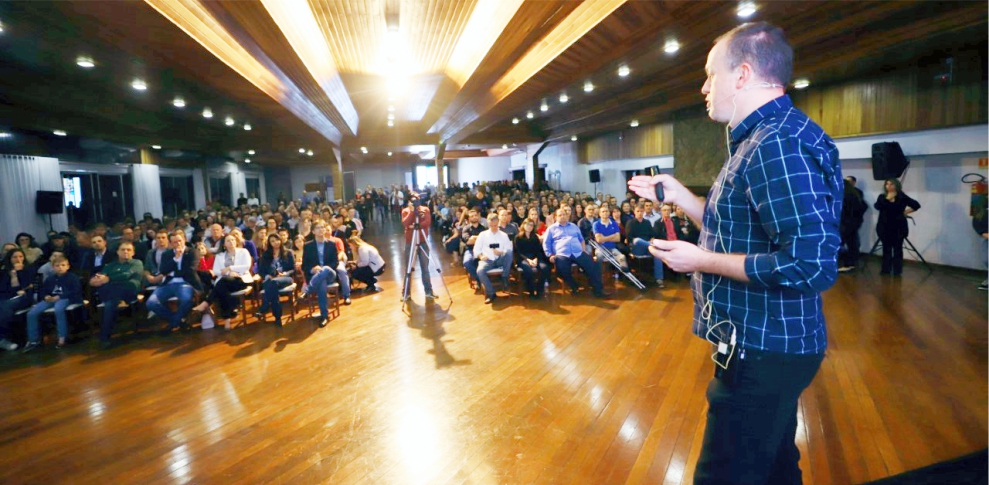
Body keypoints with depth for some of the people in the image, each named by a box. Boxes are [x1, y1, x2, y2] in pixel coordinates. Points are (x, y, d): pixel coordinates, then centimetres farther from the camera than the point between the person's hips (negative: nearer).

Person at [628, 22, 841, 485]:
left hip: (763, 351, -10)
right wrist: (677, 195, 12)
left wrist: (702, 261, -21)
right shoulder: (764, 139, 11)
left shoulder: (778, 142, -22)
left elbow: (812, 264, -29)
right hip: (768, 343, 10)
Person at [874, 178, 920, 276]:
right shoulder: (882, 197, 5)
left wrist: (906, 212, 1)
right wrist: (887, 199, -16)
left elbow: (916, 205, 6)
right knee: (886, 248, 6)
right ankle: (886, 269, 10)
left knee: (897, 249, 0)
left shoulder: (902, 197, 2)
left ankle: (897, 270, 4)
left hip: (898, 227, -2)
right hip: (884, 227, 2)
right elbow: (877, 206, -12)